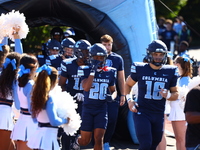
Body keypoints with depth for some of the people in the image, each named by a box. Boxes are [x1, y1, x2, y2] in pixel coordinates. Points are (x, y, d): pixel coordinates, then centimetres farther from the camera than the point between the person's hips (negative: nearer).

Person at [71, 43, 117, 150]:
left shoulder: (109, 72, 4)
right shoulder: (86, 70, -5)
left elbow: (113, 90, 18)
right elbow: (86, 88, -22)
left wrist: (112, 96, -6)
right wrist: (93, 70, -23)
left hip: (102, 110, 2)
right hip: (88, 109, -1)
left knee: (99, 139, -11)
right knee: (85, 141, 6)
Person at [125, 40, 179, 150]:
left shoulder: (170, 72, 1)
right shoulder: (140, 69, -4)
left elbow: (175, 94, 10)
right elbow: (128, 84, 13)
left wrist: (168, 96, -13)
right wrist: (129, 100, -2)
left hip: (159, 115, 3)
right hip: (142, 113, -3)